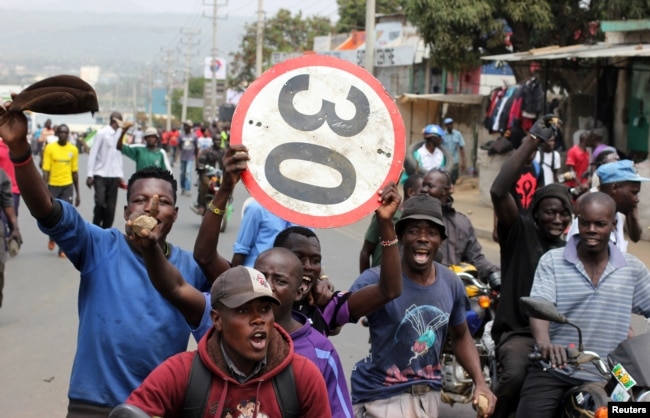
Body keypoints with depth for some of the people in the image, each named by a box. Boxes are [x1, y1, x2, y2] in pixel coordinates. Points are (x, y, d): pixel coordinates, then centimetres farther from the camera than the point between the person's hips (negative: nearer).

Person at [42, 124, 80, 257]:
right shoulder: (49, 148, -5)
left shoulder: (73, 149, 4)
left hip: (68, 187, 1)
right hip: (53, 186, -1)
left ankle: (63, 249, 2)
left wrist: (77, 194, 11)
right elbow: (45, 171, -6)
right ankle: (52, 237, 38)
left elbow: (74, 172, 10)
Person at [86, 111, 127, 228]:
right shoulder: (102, 133, -7)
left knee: (111, 207, 2)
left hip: (114, 176, 5)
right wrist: (90, 175, -10)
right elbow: (93, 154, -6)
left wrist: (120, 174, 10)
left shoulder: (119, 133, 8)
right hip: (101, 175, -4)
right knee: (100, 203, -10)